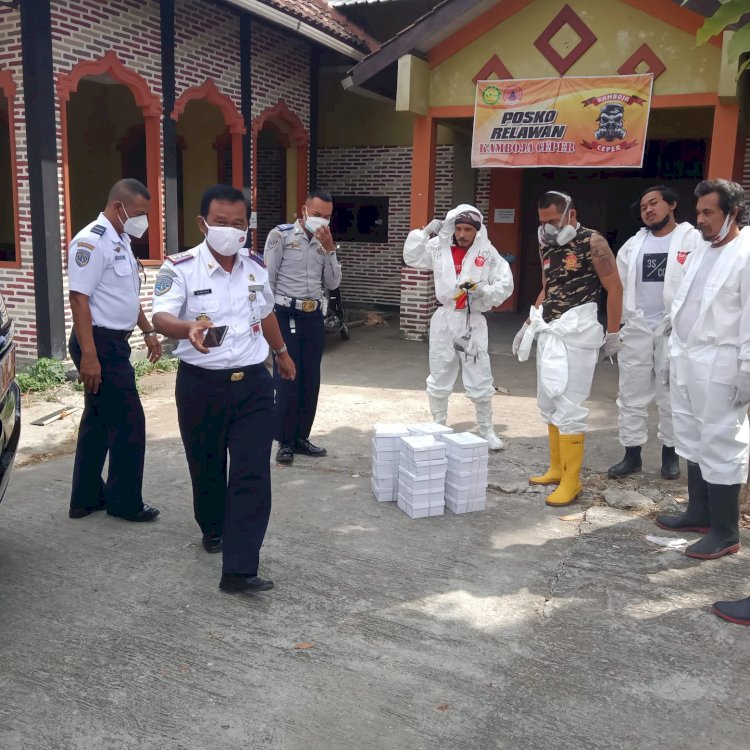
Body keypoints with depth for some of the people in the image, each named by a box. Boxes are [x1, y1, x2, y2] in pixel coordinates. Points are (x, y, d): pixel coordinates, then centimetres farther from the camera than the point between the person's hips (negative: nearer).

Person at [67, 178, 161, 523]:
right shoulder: (91, 242, -17)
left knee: (99, 420, 15)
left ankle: (86, 498, 27)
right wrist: (88, 356, -26)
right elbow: (79, 298, -22)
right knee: (128, 422, -3)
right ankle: (126, 502, 12)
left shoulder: (121, 242, 13)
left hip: (115, 342, 10)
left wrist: (147, 331, 21)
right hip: (99, 343, -10)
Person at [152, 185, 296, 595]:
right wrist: (189, 327, -46)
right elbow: (161, 317, -23)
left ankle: (239, 569, -2)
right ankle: (213, 529, 43)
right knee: (207, 468, 15)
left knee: (252, 475, -5)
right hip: (201, 385, -2)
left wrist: (281, 352, 34)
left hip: (252, 383, 3)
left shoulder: (256, 267, 5)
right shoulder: (180, 267, -9)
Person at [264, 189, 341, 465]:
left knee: (311, 381, 9)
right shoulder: (281, 235, -4)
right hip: (286, 316, -5)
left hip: (314, 317, 5)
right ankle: (285, 441, 11)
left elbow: (333, 284, 5)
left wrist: (330, 249, -5)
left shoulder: (325, 243, 11)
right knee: (287, 381, -1)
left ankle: (301, 437, 22)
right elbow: (267, 279, -6)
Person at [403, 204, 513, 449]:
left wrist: (486, 291, -21)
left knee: (480, 382, 2)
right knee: (438, 379, 12)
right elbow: (411, 257, 7)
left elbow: (506, 284, -3)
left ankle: (486, 430, 19)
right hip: (444, 319, 2)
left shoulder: (487, 253, -5)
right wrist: (425, 233, -3)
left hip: (473, 321, -2)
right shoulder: (440, 247, 1)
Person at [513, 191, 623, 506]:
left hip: (576, 332, -8)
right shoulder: (546, 246, 13)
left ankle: (571, 481, 3)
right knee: (548, 403, 12)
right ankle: (556, 469, 26)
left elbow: (615, 289, -7)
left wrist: (613, 334, -5)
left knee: (569, 407, -7)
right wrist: (529, 323, 15)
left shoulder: (592, 242, -8)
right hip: (549, 331, 8)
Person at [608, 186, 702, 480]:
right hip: (636, 329, 4)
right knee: (631, 396, 6)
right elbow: (618, 285, 13)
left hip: (674, 329, -4)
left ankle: (670, 452, 21)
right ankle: (632, 454, 15)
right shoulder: (633, 245, 12)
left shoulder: (693, 239, -4)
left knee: (672, 396, 6)